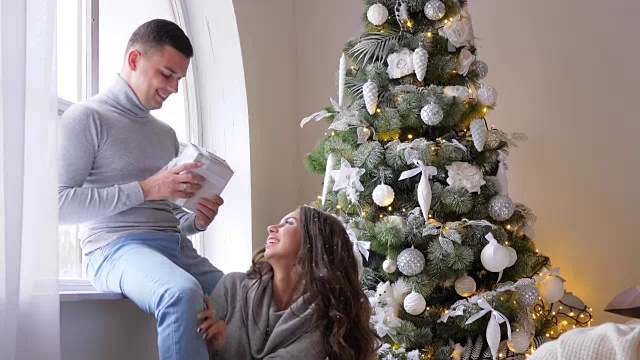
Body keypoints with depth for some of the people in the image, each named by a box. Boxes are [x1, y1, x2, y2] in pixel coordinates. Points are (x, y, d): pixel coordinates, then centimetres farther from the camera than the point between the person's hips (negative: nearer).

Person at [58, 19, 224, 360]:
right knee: (183, 294, -36)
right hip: (116, 247, -7)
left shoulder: (166, 134, 22)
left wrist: (196, 220, 2)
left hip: (176, 246, 7)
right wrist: (146, 189, -15)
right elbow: (58, 203, -10)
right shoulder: (85, 117, 0)